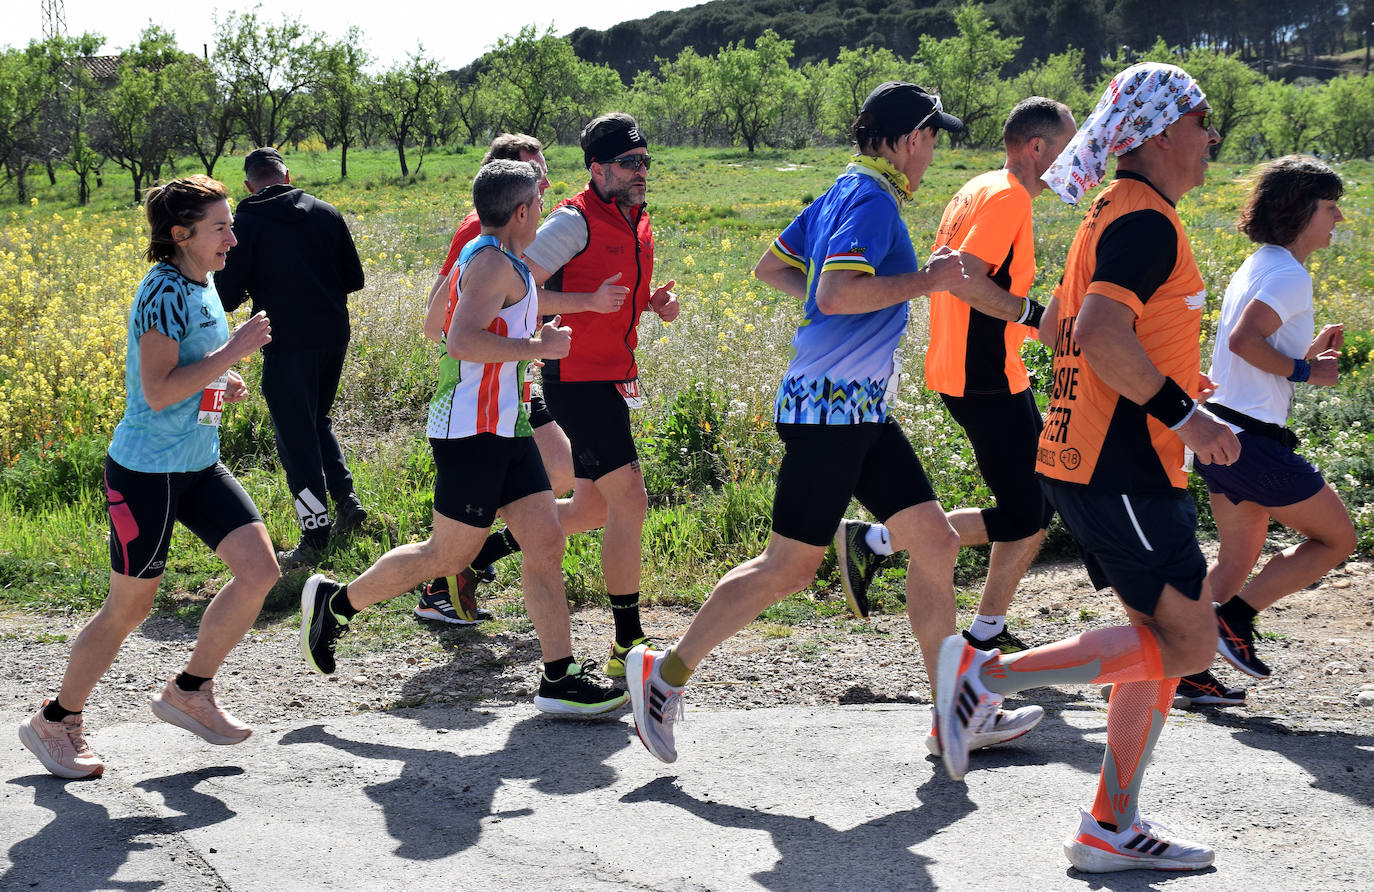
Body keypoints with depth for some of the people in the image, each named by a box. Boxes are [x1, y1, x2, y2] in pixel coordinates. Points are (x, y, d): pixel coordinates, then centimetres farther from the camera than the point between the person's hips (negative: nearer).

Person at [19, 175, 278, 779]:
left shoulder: (202, 285, 9)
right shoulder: (163, 290, -18)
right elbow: (158, 393, -25)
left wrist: (220, 382, 8)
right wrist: (234, 350, -24)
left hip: (198, 465, 8)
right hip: (145, 469, -8)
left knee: (260, 569, -4)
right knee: (130, 605, 3)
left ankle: (189, 691, 12)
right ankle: (55, 722, 21)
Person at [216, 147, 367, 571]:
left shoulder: (246, 223, -6)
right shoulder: (326, 213, 6)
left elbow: (228, 295, -7)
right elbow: (354, 279, 10)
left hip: (287, 344, -5)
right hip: (333, 336, 5)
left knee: (295, 436, 3)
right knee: (317, 421, 25)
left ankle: (316, 534, 2)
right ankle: (346, 500, 16)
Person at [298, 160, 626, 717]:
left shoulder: (487, 257, 17)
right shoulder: (494, 262, -15)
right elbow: (463, 341, -28)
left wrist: (527, 346, 30)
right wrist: (537, 346, -19)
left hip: (505, 428, 10)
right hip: (474, 430, -10)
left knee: (546, 544, 3)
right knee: (450, 553, -3)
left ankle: (560, 678, 5)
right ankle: (336, 602, 14)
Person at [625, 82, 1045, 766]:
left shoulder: (846, 192, 15)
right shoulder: (872, 198, -14)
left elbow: (770, 266, 23)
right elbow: (836, 293, -27)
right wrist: (926, 281, -18)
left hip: (861, 411, 10)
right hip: (831, 406, -10)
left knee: (934, 542, 8)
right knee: (790, 566, -3)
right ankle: (668, 672, 9)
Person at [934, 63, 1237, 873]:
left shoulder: (1116, 215, 17)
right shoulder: (1148, 221, -14)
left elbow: (1064, 323, 26)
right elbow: (1100, 334, -27)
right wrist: (1183, 415, -22)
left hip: (1086, 458, 10)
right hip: (1121, 467, -10)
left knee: (1164, 638, 12)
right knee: (1188, 643, -7)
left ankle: (1113, 827, 14)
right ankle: (987, 674, -9)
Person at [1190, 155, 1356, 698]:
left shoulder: (1256, 267, 18)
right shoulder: (1290, 275, -13)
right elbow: (1245, 339, -27)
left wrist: (1311, 350, 15)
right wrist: (1304, 372, -16)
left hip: (1220, 432, 10)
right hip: (1254, 439, -10)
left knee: (1239, 560, 17)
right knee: (1337, 537, 4)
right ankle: (1233, 616, -2)